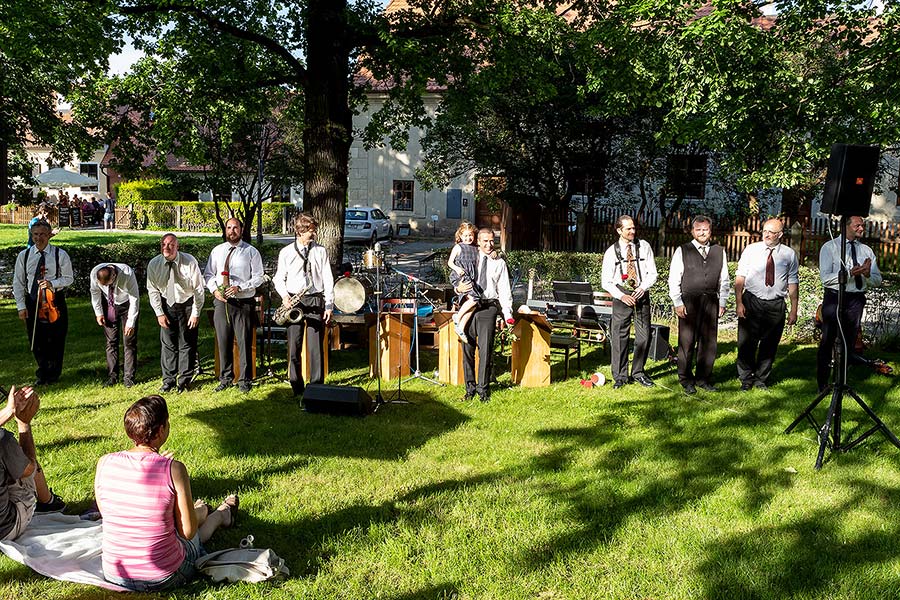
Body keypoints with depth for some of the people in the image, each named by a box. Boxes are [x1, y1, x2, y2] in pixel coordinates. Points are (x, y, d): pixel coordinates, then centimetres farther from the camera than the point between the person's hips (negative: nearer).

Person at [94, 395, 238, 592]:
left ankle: (200, 511, 67)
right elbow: (188, 532, -14)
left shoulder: (104, 463, -12)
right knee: (200, 510, 29)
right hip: (164, 579, -4)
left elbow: (105, 511, 7)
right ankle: (223, 514, 63)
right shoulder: (174, 469, -22)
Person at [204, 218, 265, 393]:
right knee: (223, 342, 9)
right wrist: (214, 289, -5)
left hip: (243, 302, -3)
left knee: (244, 342, -2)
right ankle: (225, 379, 20)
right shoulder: (217, 251, 12)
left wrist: (239, 288, -16)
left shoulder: (251, 252, 1)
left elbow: (258, 278, -3)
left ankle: (244, 380, 9)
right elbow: (208, 274, 14)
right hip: (221, 301, 3)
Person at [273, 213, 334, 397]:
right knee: (294, 346, 0)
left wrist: (329, 305, -1)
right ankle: (296, 387, 10)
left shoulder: (320, 251, 7)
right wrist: (284, 296, -8)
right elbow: (279, 278, 11)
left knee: (316, 346, -2)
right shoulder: (286, 252, 6)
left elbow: (328, 279, 5)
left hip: (315, 301, 0)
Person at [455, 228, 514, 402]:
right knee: (467, 348, 3)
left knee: (486, 349, -5)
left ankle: (483, 388, 6)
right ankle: (470, 387, 15)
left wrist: (507, 314, -4)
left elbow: (504, 290, 7)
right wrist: (459, 289, -9)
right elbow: (457, 280, 16)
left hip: (488, 307, -1)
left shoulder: (499, 263, 10)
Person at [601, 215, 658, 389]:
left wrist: (643, 288, -12)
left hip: (641, 294, 2)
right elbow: (606, 281, 1)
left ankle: (638, 372, 21)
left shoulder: (644, 246, 2)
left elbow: (652, 273, 5)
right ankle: (620, 376, 11)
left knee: (644, 335, 5)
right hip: (622, 295, -1)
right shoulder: (611, 252, 0)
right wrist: (621, 296, -12)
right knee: (619, 336, 0)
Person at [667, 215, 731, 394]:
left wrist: (722, 302, 7)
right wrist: (678, 303, -6)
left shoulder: (719, 251, 11)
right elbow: (674, 279, 0)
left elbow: (724, 280, 14)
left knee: (709, 342, 5)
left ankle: (703, 378, 18)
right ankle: (686, 380, 12)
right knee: (687, 342, 0)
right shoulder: (682, 251, 2)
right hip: (689, 302, -3)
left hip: (711, 302, 3)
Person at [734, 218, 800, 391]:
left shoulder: (790, 255, 3)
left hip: (776, 305, 1)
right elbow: (740, 278, -2)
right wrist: (739, 303, -11)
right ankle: (746, 379, 16)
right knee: (746, 343, 1)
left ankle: (761, 380, 23)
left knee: (769, 344, 8)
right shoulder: (751, 250, 1)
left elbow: (793, 284, 4)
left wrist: (794, 310, 0)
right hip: (751, 302, -1)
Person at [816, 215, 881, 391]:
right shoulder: (829, 247, -3)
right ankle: (822, 384, 10)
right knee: (827, 342, 1)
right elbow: (825, 278, -13)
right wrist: (850, 273, -23)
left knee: (849, 343, 12)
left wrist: (867, 274, -16)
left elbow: (877, 281, 6)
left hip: (856, 300, 4)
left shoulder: (867, 251, 10)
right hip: (834, 298, -4)